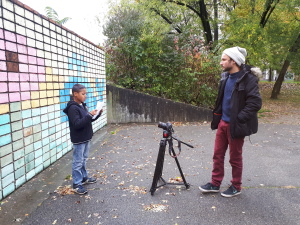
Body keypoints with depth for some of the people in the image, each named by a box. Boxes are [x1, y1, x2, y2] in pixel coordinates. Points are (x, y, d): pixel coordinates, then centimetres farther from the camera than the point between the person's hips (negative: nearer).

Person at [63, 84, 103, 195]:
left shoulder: (83, 105, 8)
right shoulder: (73, 108, -19)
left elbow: (88, 120, 16)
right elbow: (77, 124, -27)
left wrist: (97, 114, -1)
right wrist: (89, 115, -31)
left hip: (86, 138, 9)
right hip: (78, 140, -9)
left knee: (84, 159, 20)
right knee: (78, 162, 1)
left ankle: (84, 177, 35)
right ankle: (76, 184, 12)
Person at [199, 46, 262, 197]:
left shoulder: (248, 78, -16)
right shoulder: (226, 76, 8)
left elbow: (255, 103, -21)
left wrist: (238, 119, -22)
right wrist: (218, 115, 12)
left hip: (235, 125, -7)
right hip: (222, 122, 7)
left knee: (235, 158, 8)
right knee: (218, 154, 13)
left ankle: (236, 187, 28)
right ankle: (215, 184, 28)